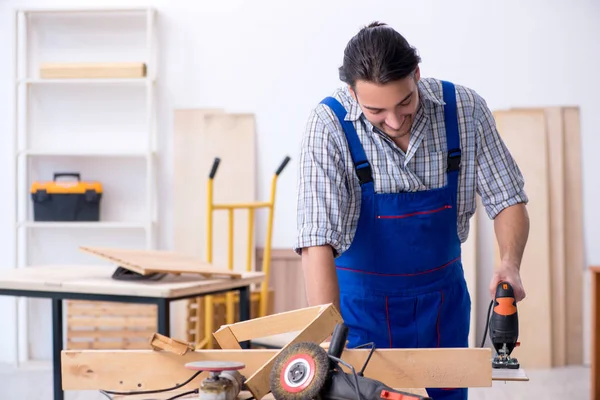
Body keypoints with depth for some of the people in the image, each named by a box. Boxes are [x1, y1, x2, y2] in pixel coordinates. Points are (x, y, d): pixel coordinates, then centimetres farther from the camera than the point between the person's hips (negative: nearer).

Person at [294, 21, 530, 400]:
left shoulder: (466, 109, -14)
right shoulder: (329, 124, -22)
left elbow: (507, 199, -3)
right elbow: (318, 240, -29)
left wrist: (510, 264, -23)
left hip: (443, 298, 3)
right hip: (364, 301, -3)